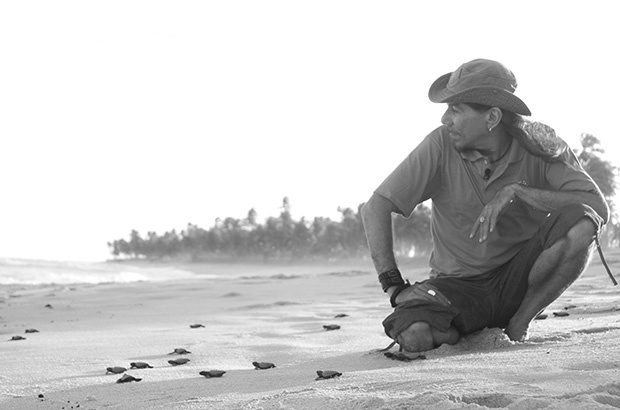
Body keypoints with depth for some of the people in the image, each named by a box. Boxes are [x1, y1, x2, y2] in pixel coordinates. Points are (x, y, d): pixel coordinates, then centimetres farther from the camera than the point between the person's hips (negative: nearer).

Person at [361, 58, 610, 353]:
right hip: (459, 284, -1)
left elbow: (599, 209, -21)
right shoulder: (441, 146, -13)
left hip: (518, 280, 2)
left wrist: (516, 191, -28)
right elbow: (374, 208, -12)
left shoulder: (539, 146, -10)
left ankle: (518, 323, -6)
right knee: (414, 336, -35)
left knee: (581, 224, -26)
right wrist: (394, 286, -20)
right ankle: (463, 335, 3)